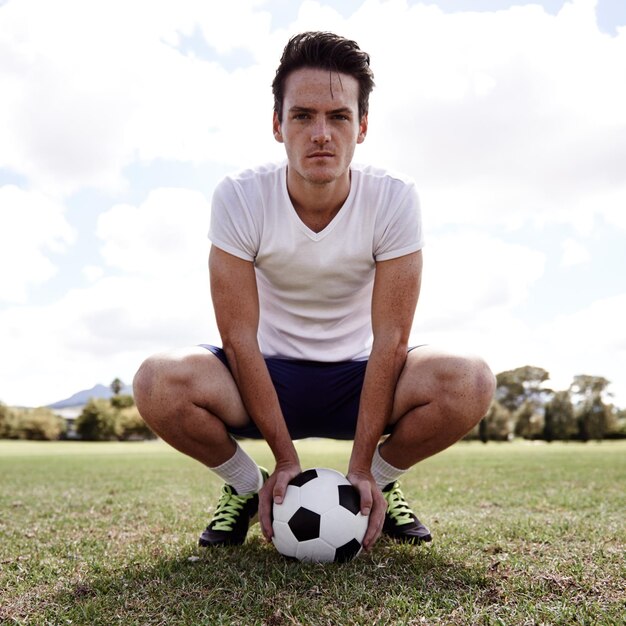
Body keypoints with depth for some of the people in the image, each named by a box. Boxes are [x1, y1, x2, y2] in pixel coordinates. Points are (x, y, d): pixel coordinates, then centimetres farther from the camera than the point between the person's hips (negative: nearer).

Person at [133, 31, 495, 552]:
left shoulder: (394, 199, -16)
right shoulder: (239, 198, -17)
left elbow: (390, 337, -17)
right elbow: (239, 337, -18)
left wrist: (361, 467, -20)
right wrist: (285, 460, -20)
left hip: (357, 377, 1)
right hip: (269, 377, 0)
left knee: (470, 383, -29)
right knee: (159, 383, -30)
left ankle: (380, 482, 3)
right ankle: (248, 488, 1)